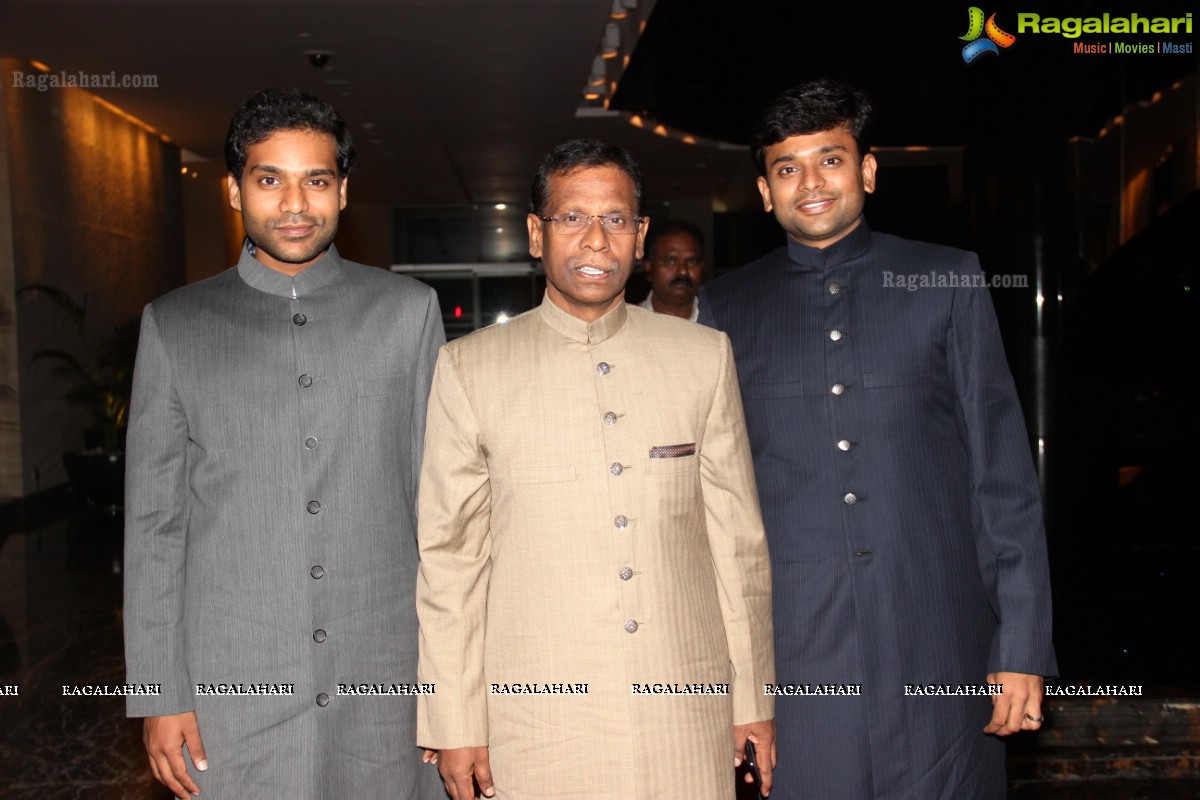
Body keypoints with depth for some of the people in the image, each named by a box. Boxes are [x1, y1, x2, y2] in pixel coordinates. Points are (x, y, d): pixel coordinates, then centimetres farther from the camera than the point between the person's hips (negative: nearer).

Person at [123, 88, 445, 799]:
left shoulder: (408, 310, 3)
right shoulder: (174, 325, 4)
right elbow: (154, 520, 3)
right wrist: (159, 693, 0)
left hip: (385, 676, 0)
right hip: (232, 687, 0)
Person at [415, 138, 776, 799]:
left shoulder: (704, 356, 5)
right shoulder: (469, 367, 0)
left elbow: (737, 536, 6)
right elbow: (449, 554, 1)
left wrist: (754, 698, 7)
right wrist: (454, 724, -1)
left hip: (687, 717, 2)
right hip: (537, 722, -1)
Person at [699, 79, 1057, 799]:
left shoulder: (947, 280, 6)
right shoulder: (727, 306, 8)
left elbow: (1004, 473, 3)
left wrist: (1023, 649, -2)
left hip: (936, 646, 0)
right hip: (794, 652, 1)